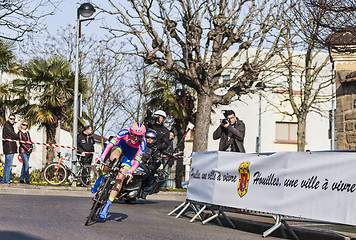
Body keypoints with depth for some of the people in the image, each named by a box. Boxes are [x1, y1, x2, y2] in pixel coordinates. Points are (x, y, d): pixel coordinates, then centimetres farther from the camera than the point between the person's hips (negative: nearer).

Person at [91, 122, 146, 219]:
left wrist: (130, 172, -45)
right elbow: (111, 143, -35)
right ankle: (100, 179, -10)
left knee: (120, 178, -16)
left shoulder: (142, 143, -32)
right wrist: (101, 157, -45)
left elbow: (137, 160, -33)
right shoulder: (125, 132, -32)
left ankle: (107, 206, -13)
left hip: (132, 152, 0)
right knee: (114, 158, -37)